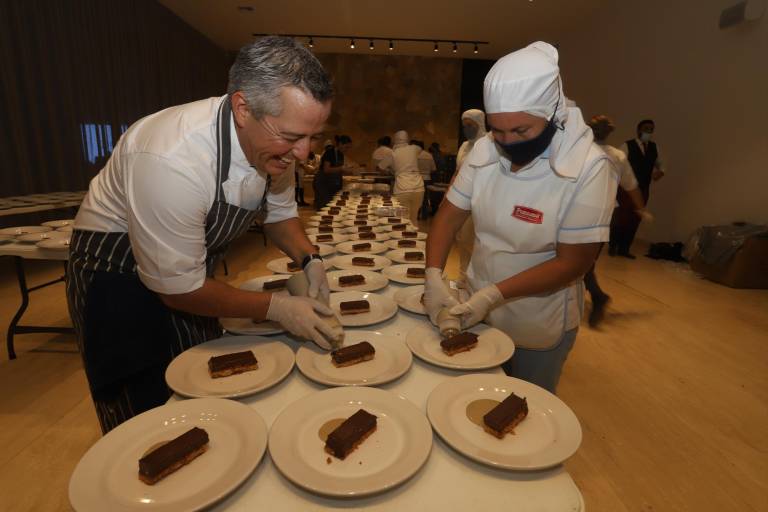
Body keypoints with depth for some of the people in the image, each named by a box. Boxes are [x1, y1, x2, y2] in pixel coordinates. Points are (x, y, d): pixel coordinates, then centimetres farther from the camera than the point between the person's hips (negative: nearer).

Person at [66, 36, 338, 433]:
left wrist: (309, 260, -15)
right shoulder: (172, 161, -37)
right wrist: (274, 307, -23)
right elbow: (178, 288, -28)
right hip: (118, 276, -6)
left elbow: (279, 211, 2)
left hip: (190, 268, 7)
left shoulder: (274, 141, -15)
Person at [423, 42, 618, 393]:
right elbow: (449, 217, -6)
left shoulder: (588, 167, -21)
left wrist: (496, 294, -27)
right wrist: (434, 277, -19)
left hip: (539, 325, -3)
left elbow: (572, 262, -21)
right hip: (477, 310, 4)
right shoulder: (485, 149, -10)